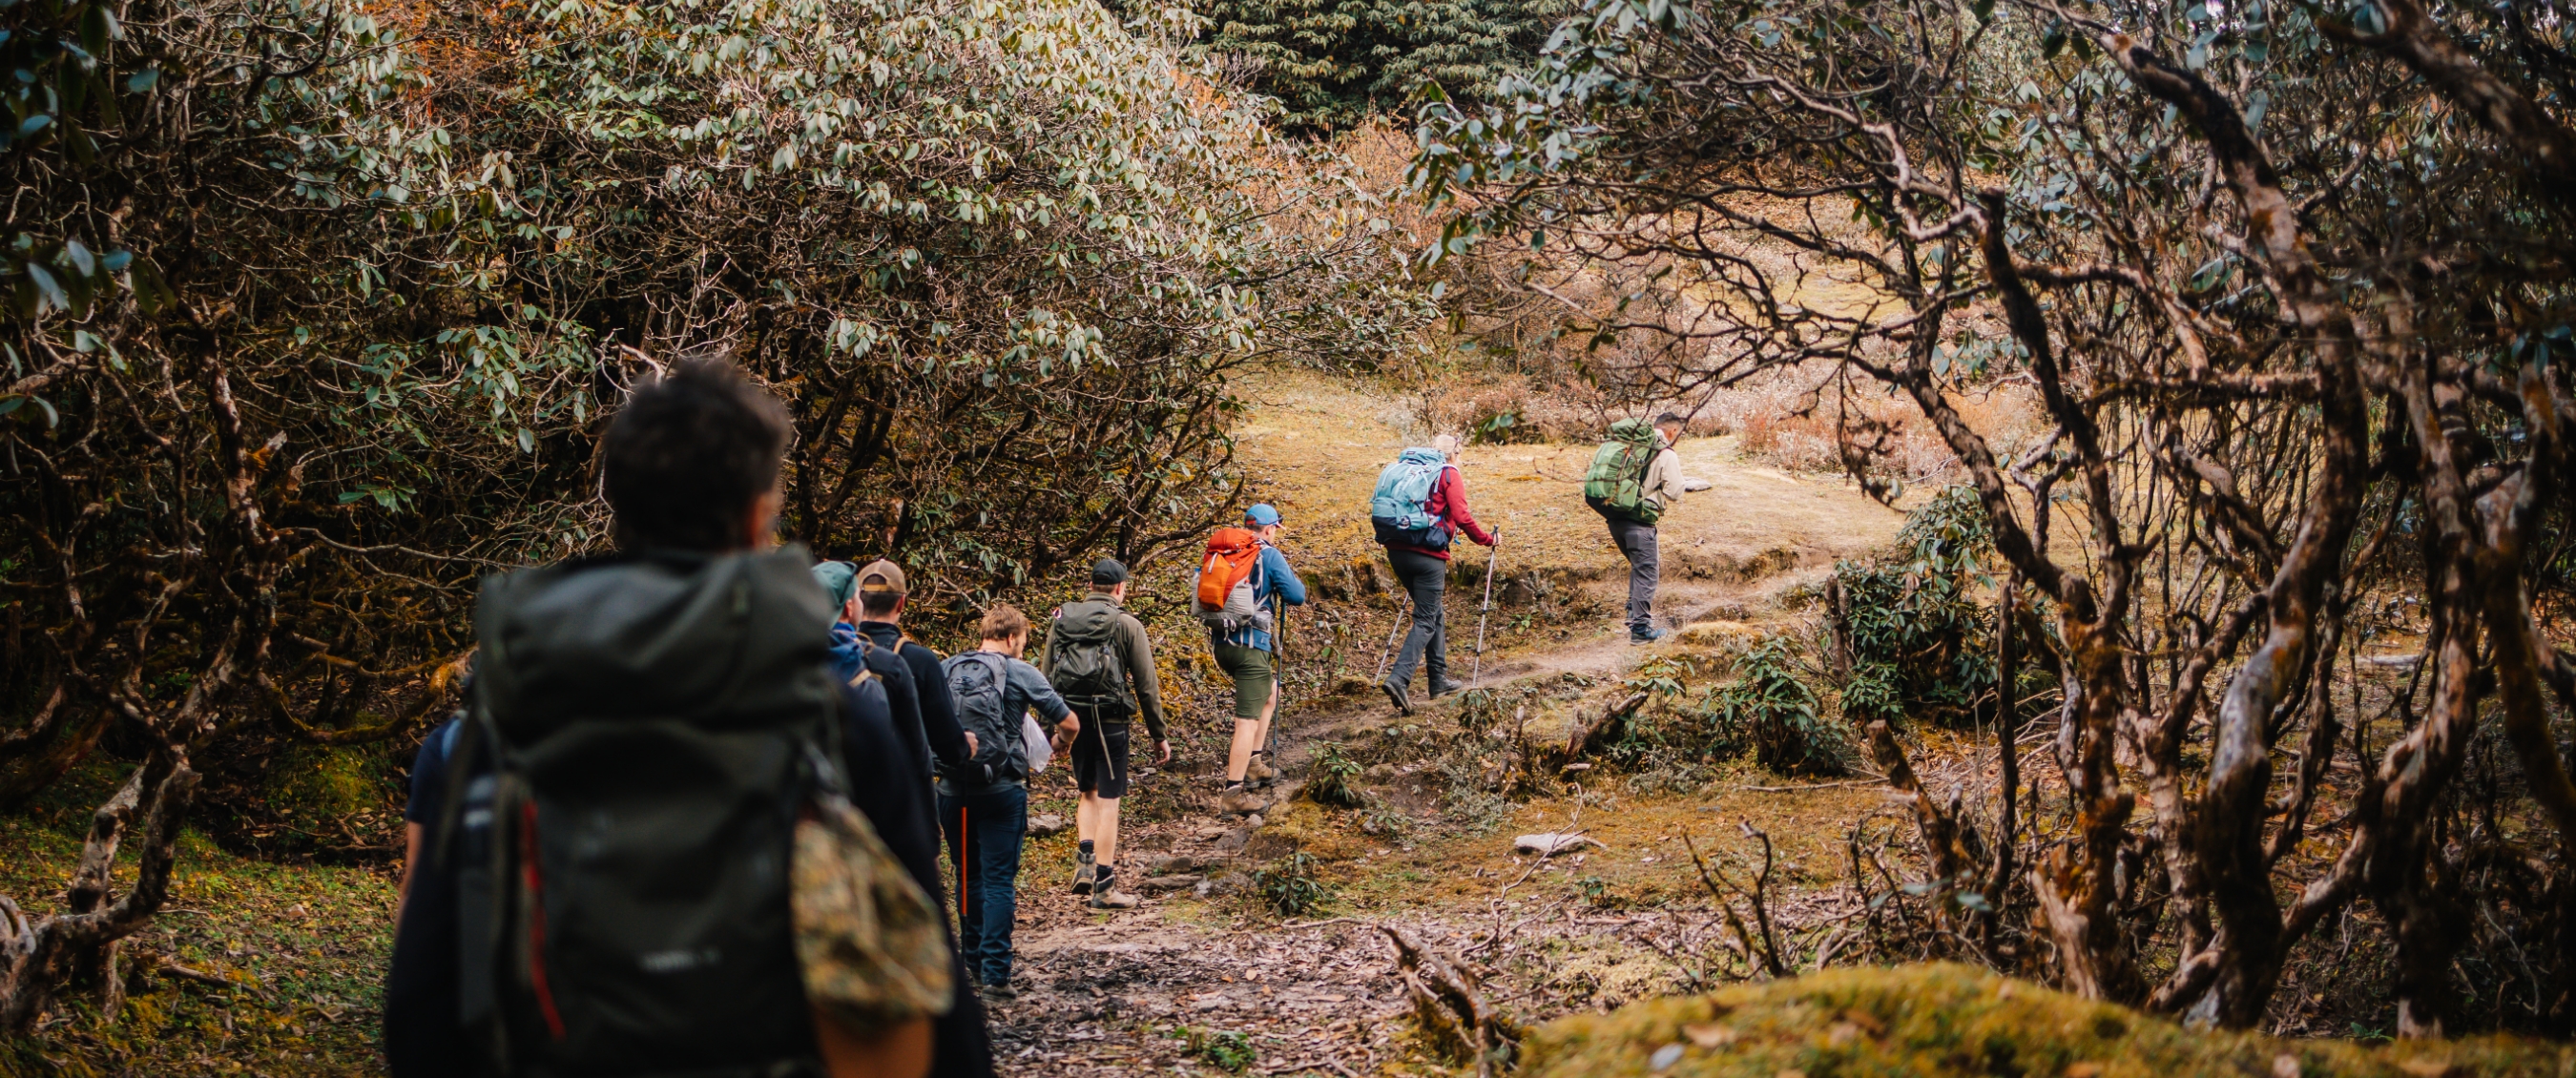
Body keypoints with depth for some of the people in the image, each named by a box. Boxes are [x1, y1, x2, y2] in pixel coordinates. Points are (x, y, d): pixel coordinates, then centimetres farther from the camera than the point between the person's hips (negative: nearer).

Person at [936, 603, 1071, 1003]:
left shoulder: (946, 670, 5)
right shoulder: (1020, 674, -3)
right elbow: (1068, 721, 4)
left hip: (952, 787, 4)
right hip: (1001, 788, -4)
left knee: (968, 877, 17)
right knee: (999, 880, -1)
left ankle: (973, 960, 28)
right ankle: (995, 972, -7)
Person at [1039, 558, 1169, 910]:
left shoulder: (1062, 619, 8)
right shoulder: (1127, 625, -4)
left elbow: (1045, 677, 10)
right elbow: (1146, 686, -3)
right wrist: (1159, 735, 4)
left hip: (1069, 719, 4)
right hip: (1109, 719, -4)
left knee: (1089, 793, 21)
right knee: (1108, 800, 2)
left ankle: (1085, 862, 4)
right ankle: (1104, 887, 4)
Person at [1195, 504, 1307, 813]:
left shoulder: (1219, 550, 10)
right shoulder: (1269, 555, -6)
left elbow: (1198, 584, 20)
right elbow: (1296, 596, -8)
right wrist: (1292, 578, 12)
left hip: (1219, 642, 7)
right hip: (1250, 644, -7)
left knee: (1270, 691, 29)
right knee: (1248, 719, -6)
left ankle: (1254, 760, 27)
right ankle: (1233, 793, -11)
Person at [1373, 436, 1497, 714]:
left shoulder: (1401, 468, 17)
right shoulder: (1449, 474, -1)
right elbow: (1462, 517, -9)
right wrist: (1488, 539, 5)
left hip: (1396, 551, 7)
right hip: (1428, 555, -7)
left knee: (1433, 614, 21)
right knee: (1425, 621, -4)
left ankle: (1438, 680, 25)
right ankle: (1399, 679, -21)